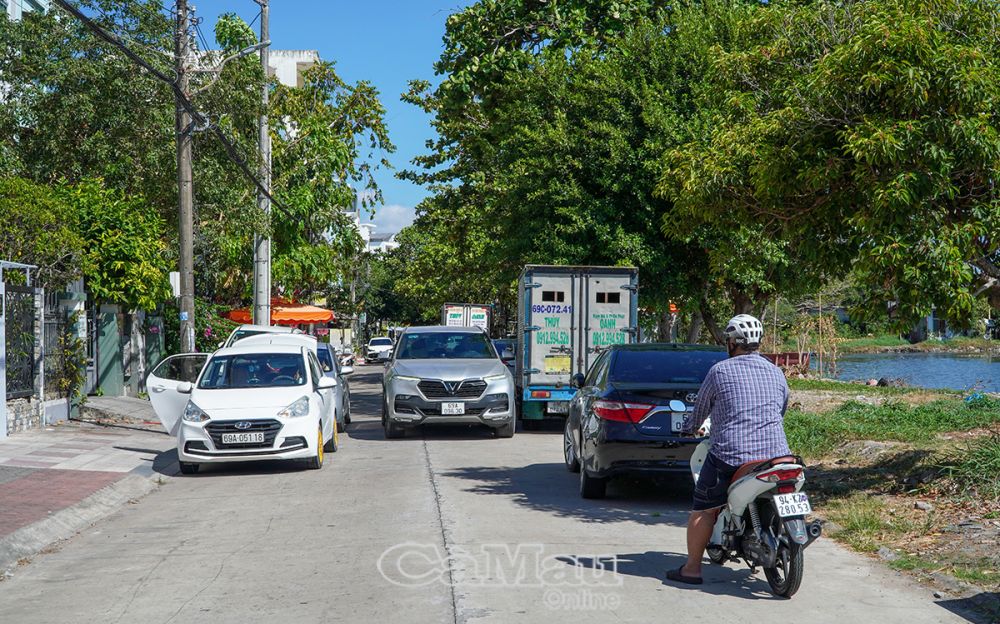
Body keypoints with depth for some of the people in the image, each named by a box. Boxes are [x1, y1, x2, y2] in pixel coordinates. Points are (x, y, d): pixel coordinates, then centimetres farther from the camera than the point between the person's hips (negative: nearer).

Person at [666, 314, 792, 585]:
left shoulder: (720, 371, -1)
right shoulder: (777, 373, 12)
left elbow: (701, 409, 10)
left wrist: (690, 427, 31)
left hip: (732, 456, -4)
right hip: (776, 453, 4)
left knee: (704, 508, 7)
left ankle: (692, 568, 6)